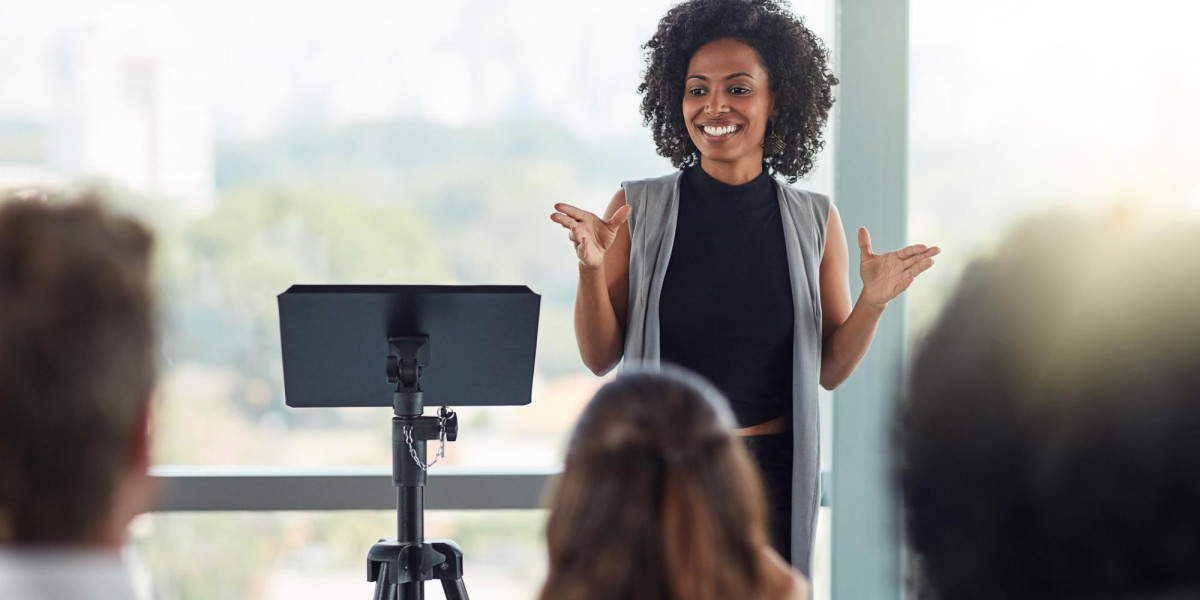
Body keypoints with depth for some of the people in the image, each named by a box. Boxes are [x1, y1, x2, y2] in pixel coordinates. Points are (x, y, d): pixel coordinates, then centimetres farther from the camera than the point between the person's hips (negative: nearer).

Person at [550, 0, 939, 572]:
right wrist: (591, 268, -16)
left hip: (773, 476, 1)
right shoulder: (638, 209, -2)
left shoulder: (814, 221, 2)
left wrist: (874, 301, -10)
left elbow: (830, 369, 7)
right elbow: (600, 357, 0)